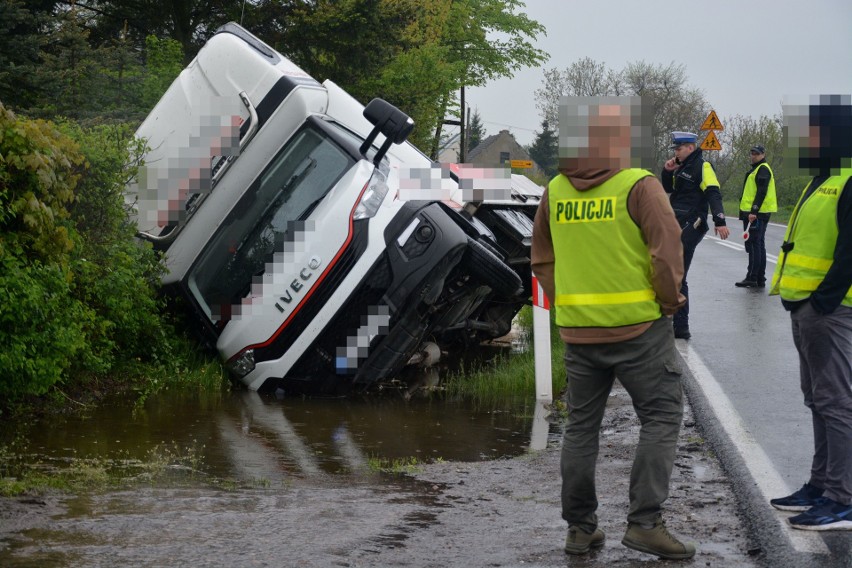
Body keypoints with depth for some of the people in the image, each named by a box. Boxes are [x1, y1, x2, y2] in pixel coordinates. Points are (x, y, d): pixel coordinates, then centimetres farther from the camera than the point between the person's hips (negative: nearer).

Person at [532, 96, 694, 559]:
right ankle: (645, 521, -3)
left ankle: (580, 527, 16)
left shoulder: (555, 191, 5)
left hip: (577, 329, 5)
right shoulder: (639, 187, -11)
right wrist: (669, 300, 0)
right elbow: (667, 251, -14)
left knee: (581, 424, 13)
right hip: (638, 325, -5)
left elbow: (542, 258, 13)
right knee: (660, 417, 4)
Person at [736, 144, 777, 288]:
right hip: (754, 213, 11)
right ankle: (760, 280, 14)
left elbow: (761, 192, -20)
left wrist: (754, 211, -26)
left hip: (756, 213, -11)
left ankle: (752, 278, -13)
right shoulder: (756, 169, 22)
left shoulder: (763, 169, -10)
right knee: (758, 246, 11)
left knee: (753, 245, -11)